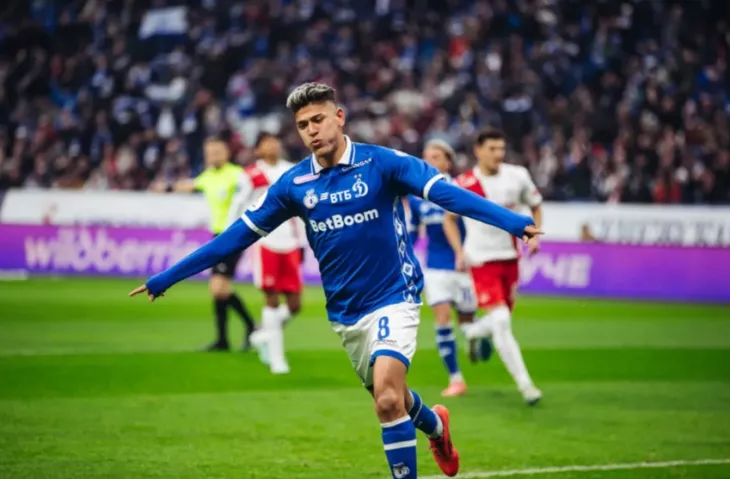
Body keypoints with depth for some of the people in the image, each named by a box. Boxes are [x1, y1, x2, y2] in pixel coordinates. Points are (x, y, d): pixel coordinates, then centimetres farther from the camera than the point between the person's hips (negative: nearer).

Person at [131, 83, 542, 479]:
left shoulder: (382, 163, -12)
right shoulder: (294, 184, -1)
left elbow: (447, 193, -21)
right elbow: (239, 234, 4)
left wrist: (516, 223, -35)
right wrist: (165, 279, 3)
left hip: (393, 299, -5)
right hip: (345, 314, 5)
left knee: (389, 399, -22)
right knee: (389, 399, 18)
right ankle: (435, 425, 52)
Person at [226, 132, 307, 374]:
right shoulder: (251, 176, -3)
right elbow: (236, 208, 1)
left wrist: (302, 242, 16)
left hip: (290, 244, 5)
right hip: (265, 243, -5)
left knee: (294, 304, 0)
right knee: (272, 300, -6)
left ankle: (265, 335, 25)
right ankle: (276, 358, 2)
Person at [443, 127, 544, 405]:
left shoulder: (517, 176, -3)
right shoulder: (463, 184, -9)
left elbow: (535, 207, 12)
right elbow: (450, 218, 5)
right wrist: (459, 251, -6)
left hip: (510, 257, 4)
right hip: (481, 260, -4)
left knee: (503, 318, 14)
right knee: (500, 321, -16)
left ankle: (472, 332, 50)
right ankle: (525, 384, -12)